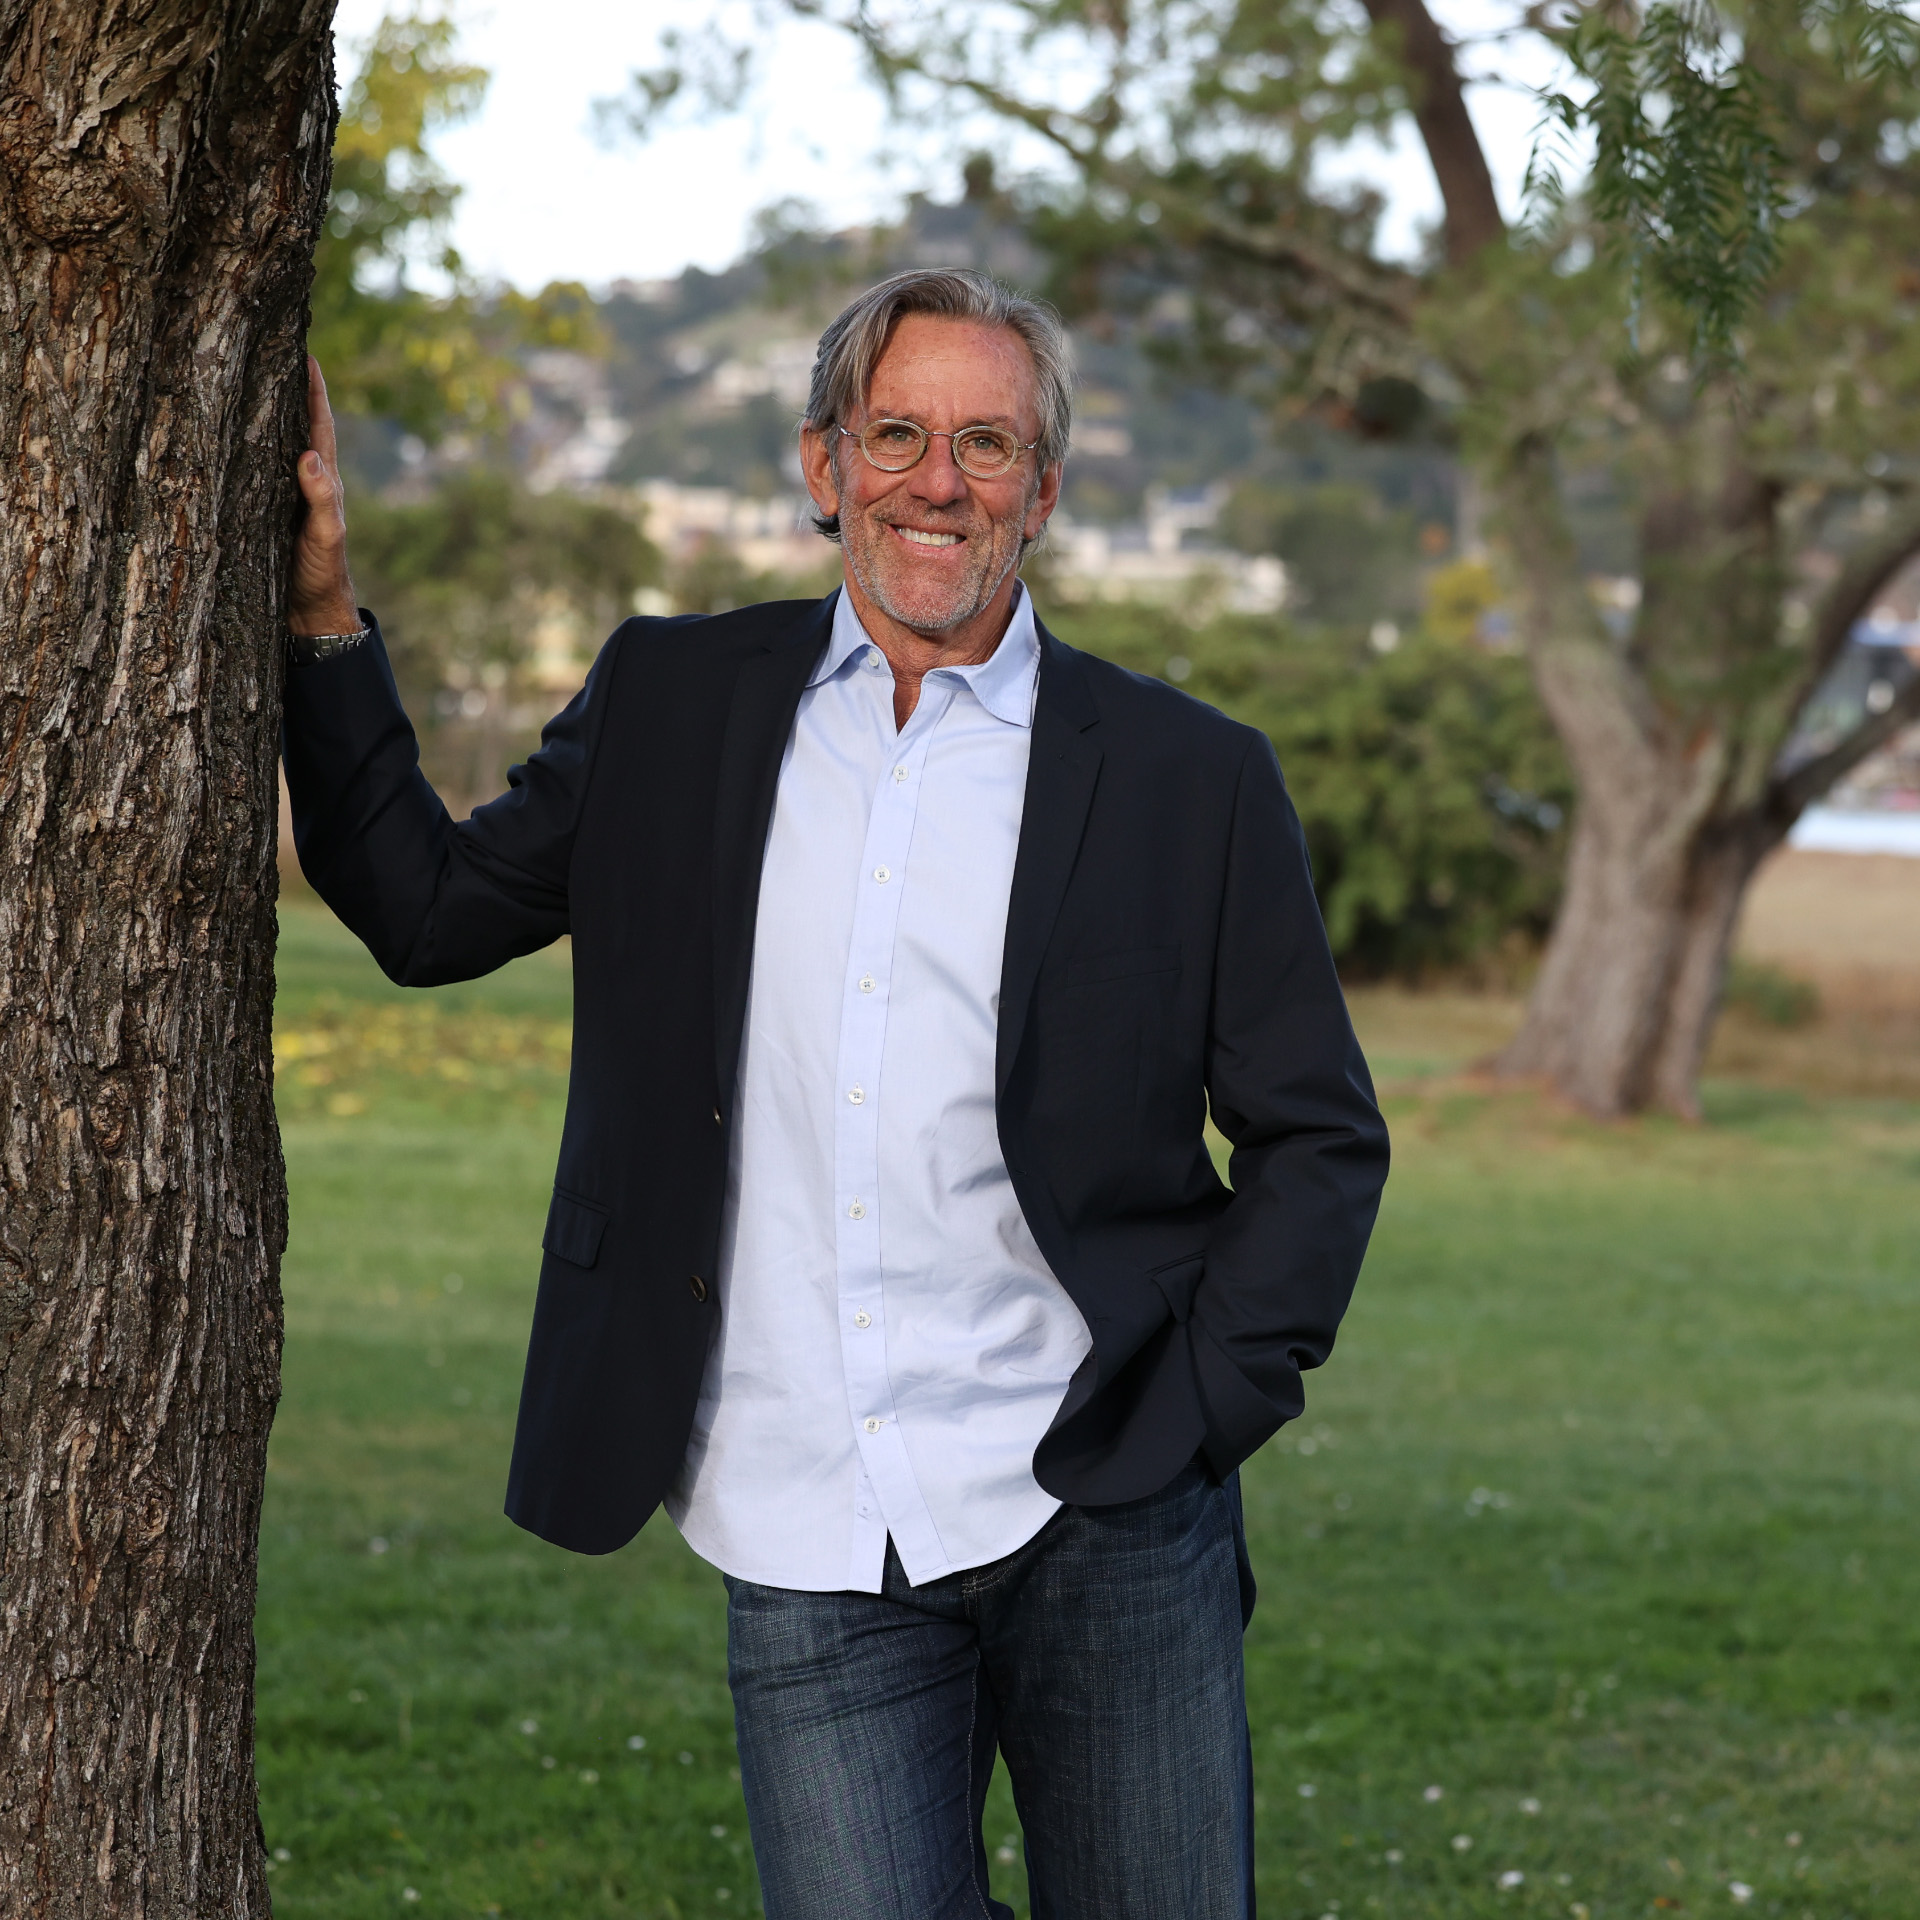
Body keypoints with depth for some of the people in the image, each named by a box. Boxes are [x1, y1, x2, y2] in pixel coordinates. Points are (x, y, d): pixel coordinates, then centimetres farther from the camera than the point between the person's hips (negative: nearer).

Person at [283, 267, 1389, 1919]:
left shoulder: (1191, 780, 2)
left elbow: (1319, 1138, 6)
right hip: (810, 1561, 1)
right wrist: (322, 615, 8)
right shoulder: (672, 705, 9)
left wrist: (1200, 1415, -4)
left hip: (1104, 1530, -1)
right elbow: (426, 909, 15)